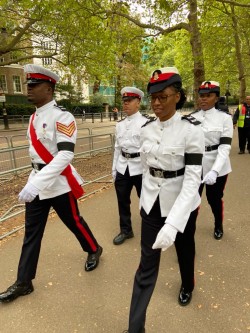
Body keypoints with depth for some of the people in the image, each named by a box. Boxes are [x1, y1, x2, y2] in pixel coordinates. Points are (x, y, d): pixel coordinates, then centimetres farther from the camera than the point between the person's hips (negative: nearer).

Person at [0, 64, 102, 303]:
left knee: (74, 222, 13)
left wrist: (36, 183, -32)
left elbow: (65, 155, -26)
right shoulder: (34, 118, 9)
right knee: (31, 232, 13)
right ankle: (23, 282, 29)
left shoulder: (62, 117, -17)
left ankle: (94, 250, 42)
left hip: (59, 183, -7)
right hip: (37, 181, 8)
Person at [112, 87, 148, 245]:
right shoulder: (120, 124, 9)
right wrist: (114, 169, 13)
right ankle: (126, 230, 33)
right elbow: (117, 147, 13)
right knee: (123, 201, 13)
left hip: (140, 167, -5)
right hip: (122, 168, 6)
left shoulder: (146, 122, -9)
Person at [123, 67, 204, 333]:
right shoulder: (146, 129, -2)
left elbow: (193, 180, -24)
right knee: (147, 264, 7)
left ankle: (187, 286, 59)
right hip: (152, 204, 3)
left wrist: (172, 223, -32)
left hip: (181, 205, -2)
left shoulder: (191, 130, -18)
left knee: (184, 251, 25)